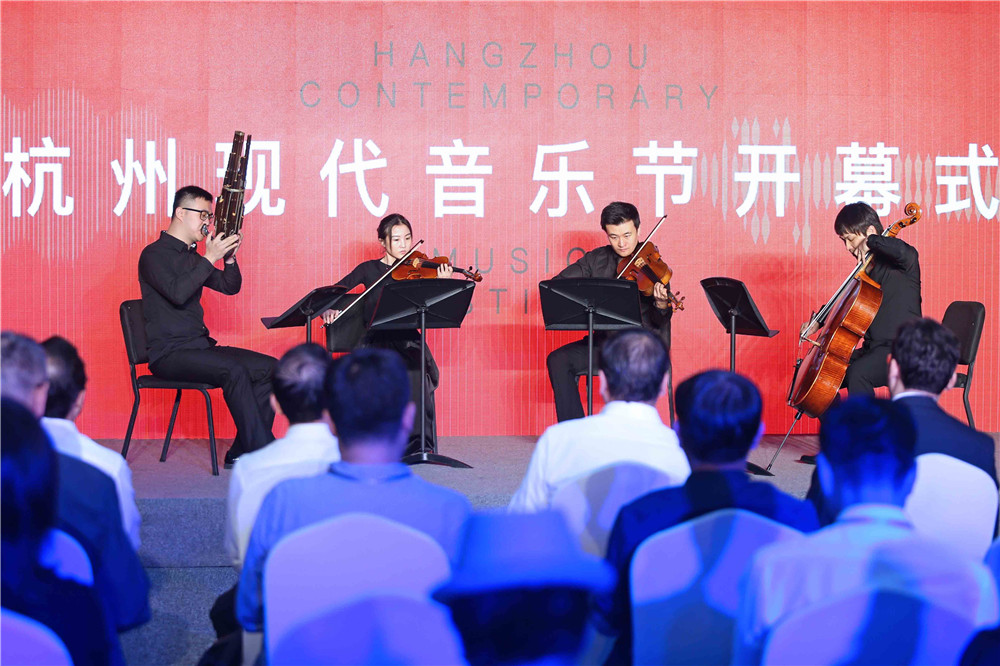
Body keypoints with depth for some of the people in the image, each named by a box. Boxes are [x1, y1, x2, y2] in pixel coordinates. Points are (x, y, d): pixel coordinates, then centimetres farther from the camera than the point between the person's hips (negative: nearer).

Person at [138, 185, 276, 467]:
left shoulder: (192, 256, 20)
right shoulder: (154, 254, -6)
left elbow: (230, 287, 15)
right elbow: (177, 293, -23)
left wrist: (229, 257, -2)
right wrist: (210, 258, -20)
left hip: (200, 347, 8)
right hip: (168, 354, -8)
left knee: (269, 367, -9)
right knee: (234, 371, -32)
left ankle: (242, 453, -7)